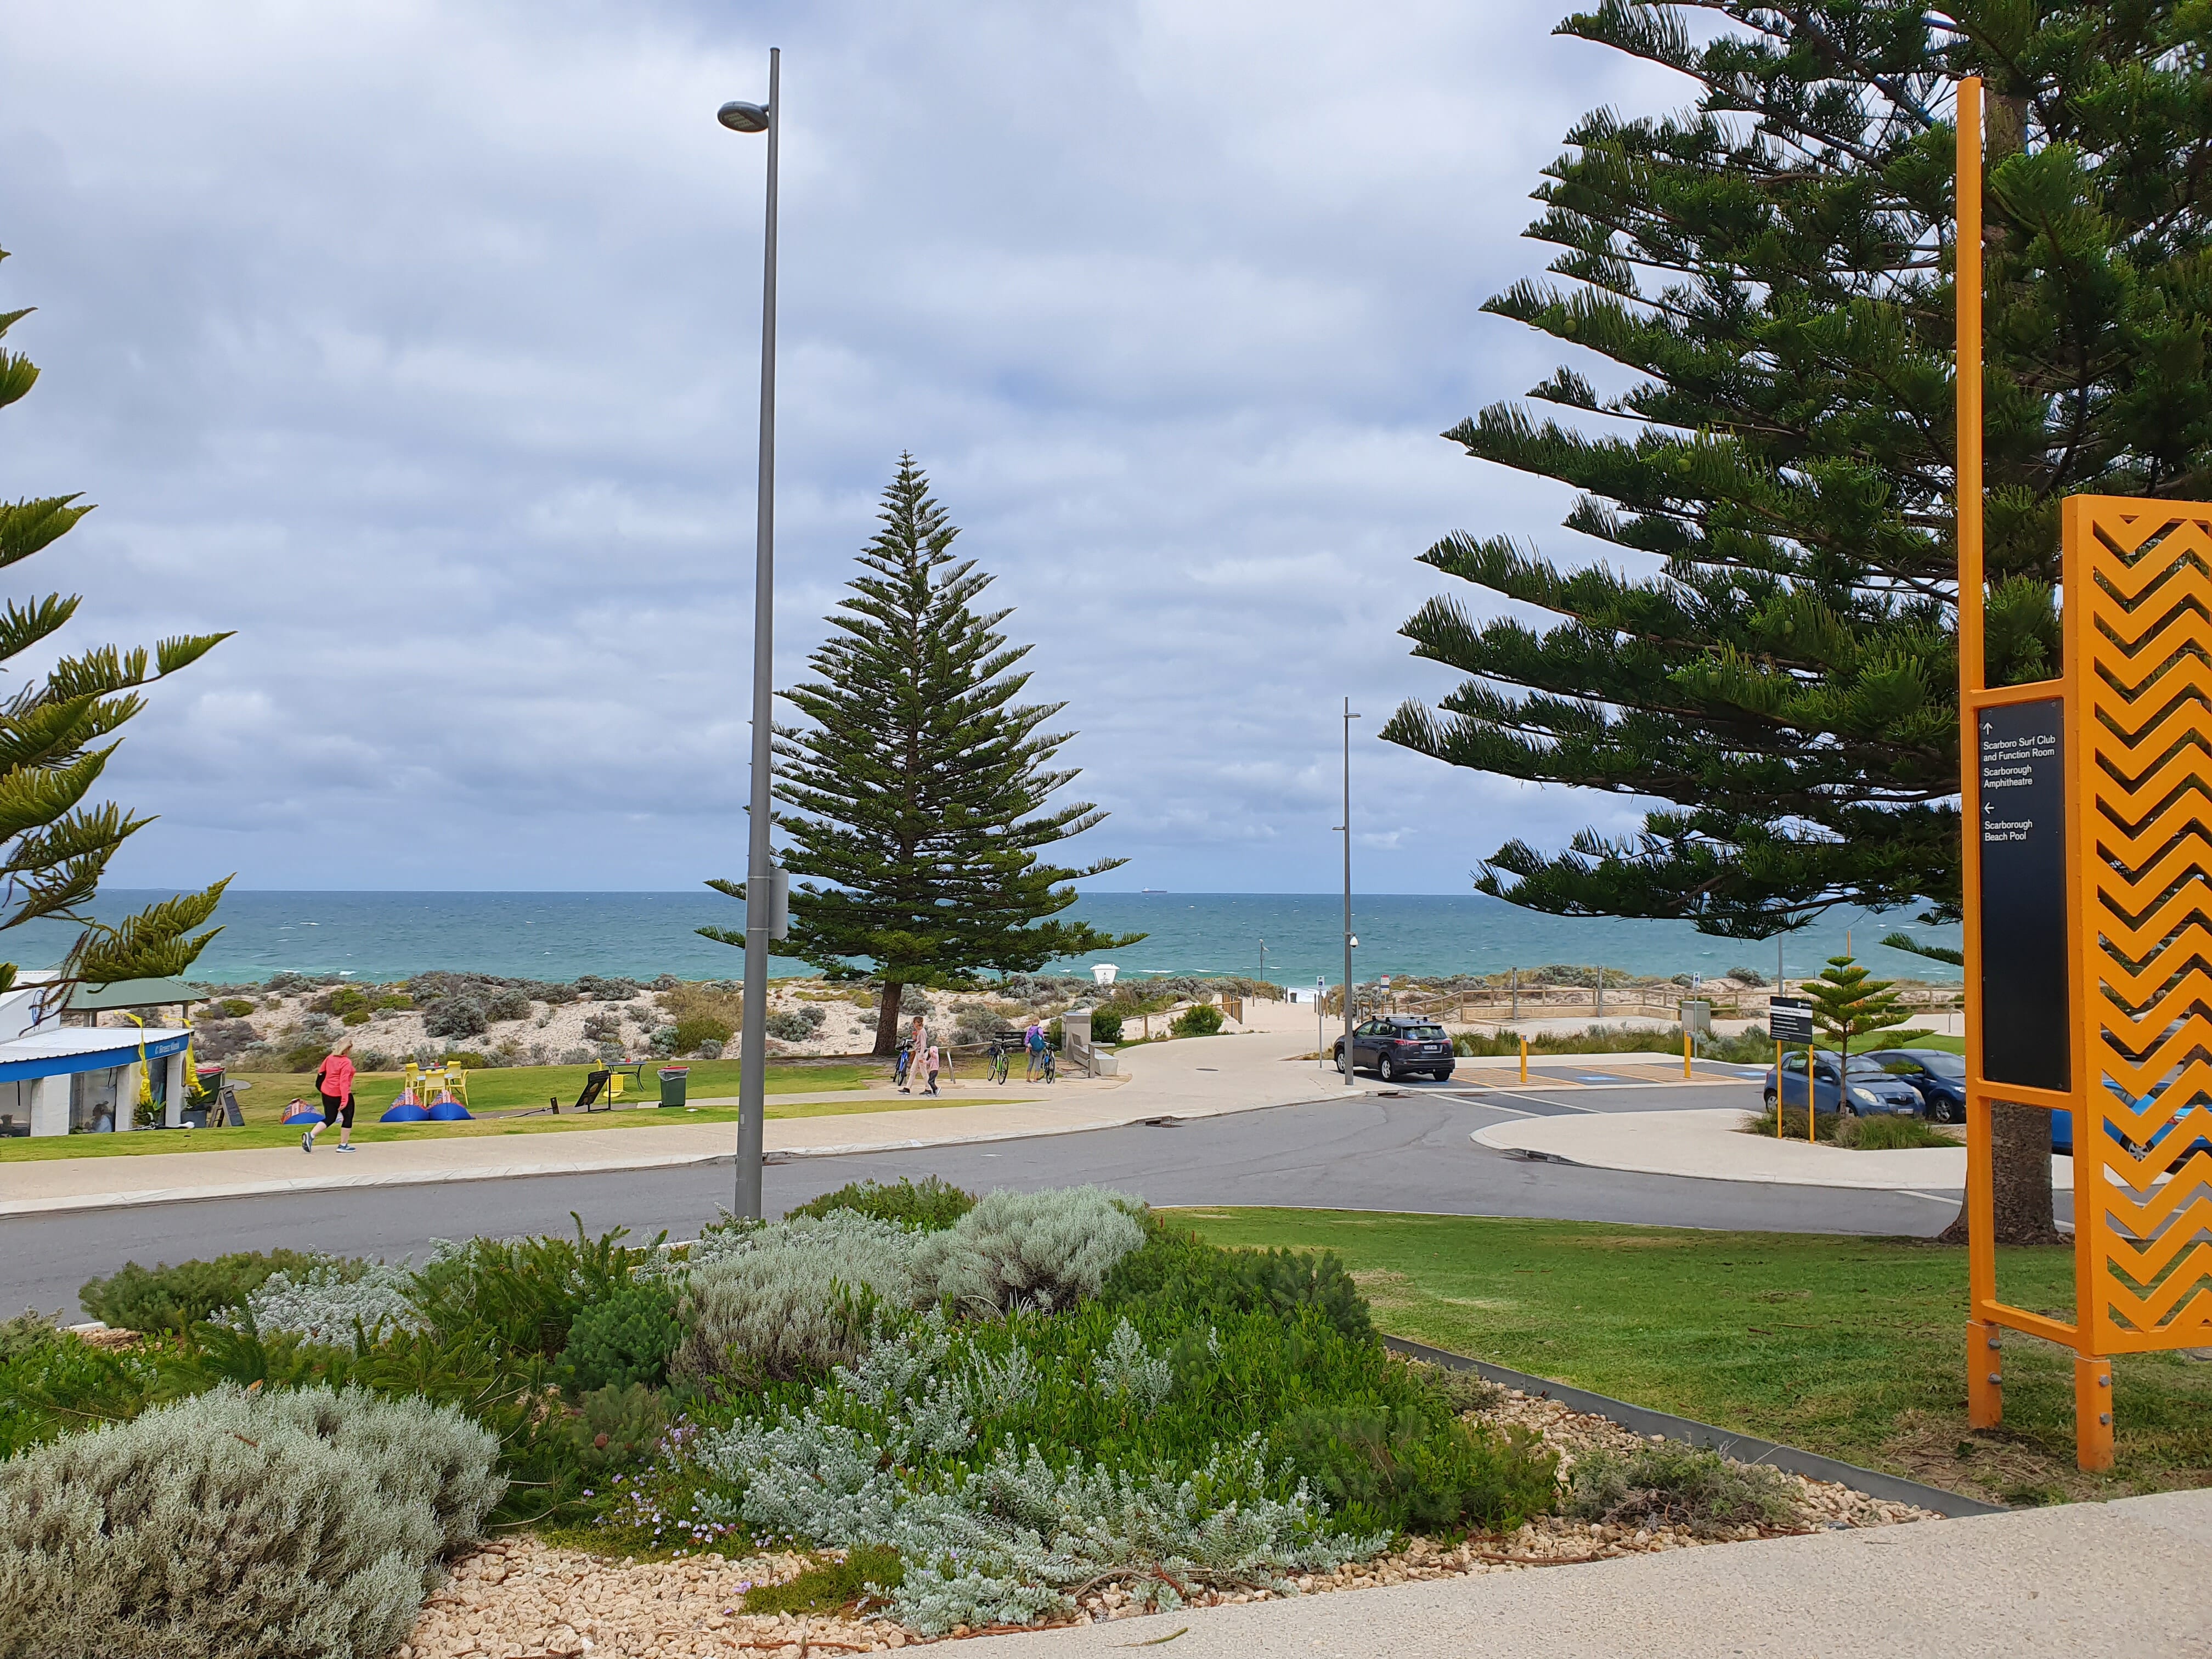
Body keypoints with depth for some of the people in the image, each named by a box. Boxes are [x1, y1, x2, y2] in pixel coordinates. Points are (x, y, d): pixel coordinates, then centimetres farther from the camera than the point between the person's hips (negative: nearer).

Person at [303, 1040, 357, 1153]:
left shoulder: (330, 1058, 5)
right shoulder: (346, 1062, -18)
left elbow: (321, 1072, 13)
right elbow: (344, 1081, -24)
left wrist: (320, 1087, 29)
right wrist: (344, 1100, -26)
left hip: (327, 1093, 7)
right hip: (340, 1095, -7)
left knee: (329, 1119, 15)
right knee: (348, 1118, 10)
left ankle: (310, 1136, -7)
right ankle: (343, 1145, 13)